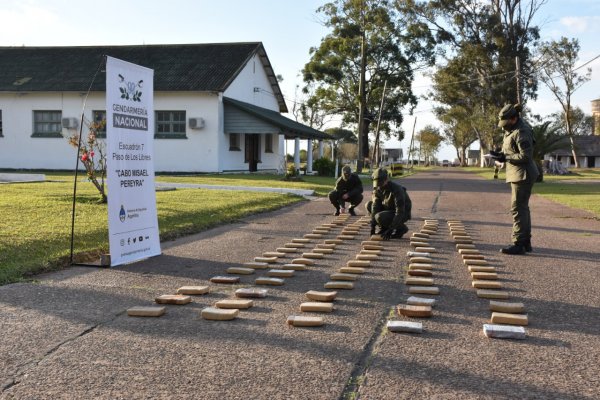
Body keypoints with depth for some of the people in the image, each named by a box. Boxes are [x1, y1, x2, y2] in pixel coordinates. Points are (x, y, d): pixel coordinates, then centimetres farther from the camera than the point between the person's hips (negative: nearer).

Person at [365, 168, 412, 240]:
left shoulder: (396, 189, -30)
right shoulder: (377, 188, -8)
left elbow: (400, 212, -32)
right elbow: (375, 207, -11)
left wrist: (390, 230, -35)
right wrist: (372, 226, -20)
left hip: (403, 214, -8)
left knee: (379, 217, -30)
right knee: (369, 205, -3)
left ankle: (401, 228, -6)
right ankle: (383, 228, 3)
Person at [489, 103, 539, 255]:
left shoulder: (521, 132, -18)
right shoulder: (512, 129, 13)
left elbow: (525, 156, -22)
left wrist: (505, 157, -19)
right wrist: (501, 154, 4)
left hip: (523, 174, -11)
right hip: (518, 174, 11)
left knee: (518, 208, -10)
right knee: (522, 208, 14)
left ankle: (518, 244, -8)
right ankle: (526, 242, 22)